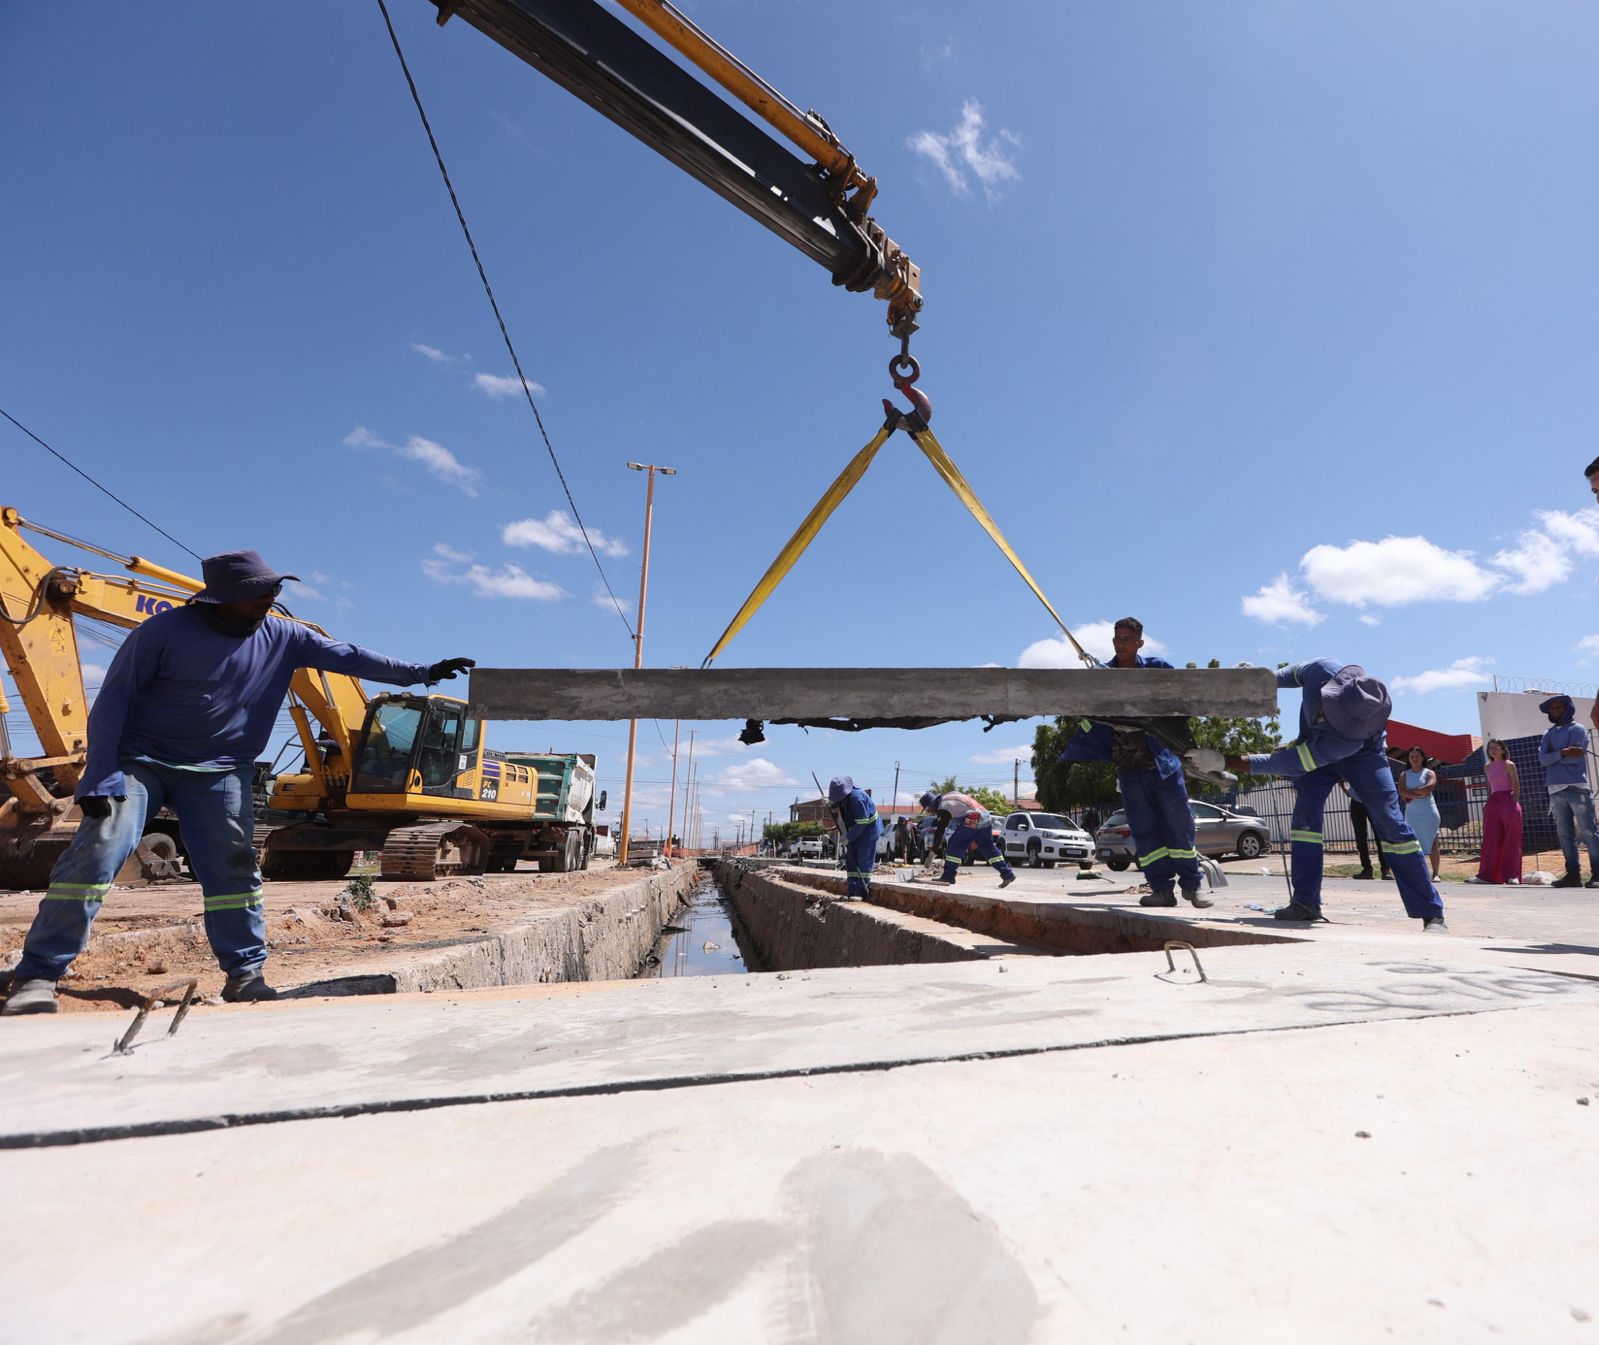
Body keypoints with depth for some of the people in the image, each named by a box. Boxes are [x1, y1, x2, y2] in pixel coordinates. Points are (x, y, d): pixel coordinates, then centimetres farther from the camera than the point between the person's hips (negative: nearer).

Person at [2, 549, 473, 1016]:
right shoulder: (165, 631, -12)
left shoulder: (282, 638, 0)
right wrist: (101, 777, -17)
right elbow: (113, 700, -10)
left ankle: (246, 974, 4)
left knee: (233, 868, -3)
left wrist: (420, 672, -8)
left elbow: (347, 657, 0)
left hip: (218, 773, 3)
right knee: (96, 854, -14)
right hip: (139, 762, -3)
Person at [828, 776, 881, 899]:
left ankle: (861, 892, -6)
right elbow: (840, 819, 10)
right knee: (851, 860, 7)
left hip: (868, 830, -9)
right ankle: (852, 891, 11)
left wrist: (848, 837, -23)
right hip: (855, 832, 9)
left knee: (864, 862, -9)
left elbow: (862, 822, -27)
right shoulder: (840, 799, -2)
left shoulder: (857, 797, -28)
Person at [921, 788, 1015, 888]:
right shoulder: (949, 795, 21)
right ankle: (1008, 874, 16)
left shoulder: (944, 808, -4)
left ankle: (948, 876, 1)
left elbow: (940, 831, -8)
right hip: (986, 819, 9)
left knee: (954, 845, -1)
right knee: (988, 848, 16)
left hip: (973, 821, -9)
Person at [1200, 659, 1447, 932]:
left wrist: (1226, 762, -47)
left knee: (1390, 823, -11)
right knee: (1304, 814, -9)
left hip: (1361, 754, -4)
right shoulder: (1322, 670, -36)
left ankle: (1431, 914, 0)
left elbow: (1291, 764, -44)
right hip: (1313, 746, 4)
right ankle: (1305, 902, -6)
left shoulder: (1350, 739, -45)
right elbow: (1295, 673, -8)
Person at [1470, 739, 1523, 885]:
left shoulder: (1509, 765, -1)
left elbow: (1516, 787, -5)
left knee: (1511, 840, -4)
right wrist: (1488, 805, 12)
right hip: (1493, 802, 5)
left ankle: (1512, 875, -2)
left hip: (1508, 801, -5)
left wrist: (1515, 806, -13)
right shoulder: (1487, 767, 15)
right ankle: (1487, 874, 2)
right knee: (1491, 839, 3)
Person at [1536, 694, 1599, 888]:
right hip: (1555, 790, 5)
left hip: (1576, 788, -5)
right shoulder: (1548, 734, 16)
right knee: (1565, 835, 7)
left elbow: (1575, 758, -11)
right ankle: (1573, 874, 11)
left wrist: (1553, 755, -1)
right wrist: (1562, 752, -14)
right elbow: (1542, 759, 0)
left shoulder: (1577, 730, 2)